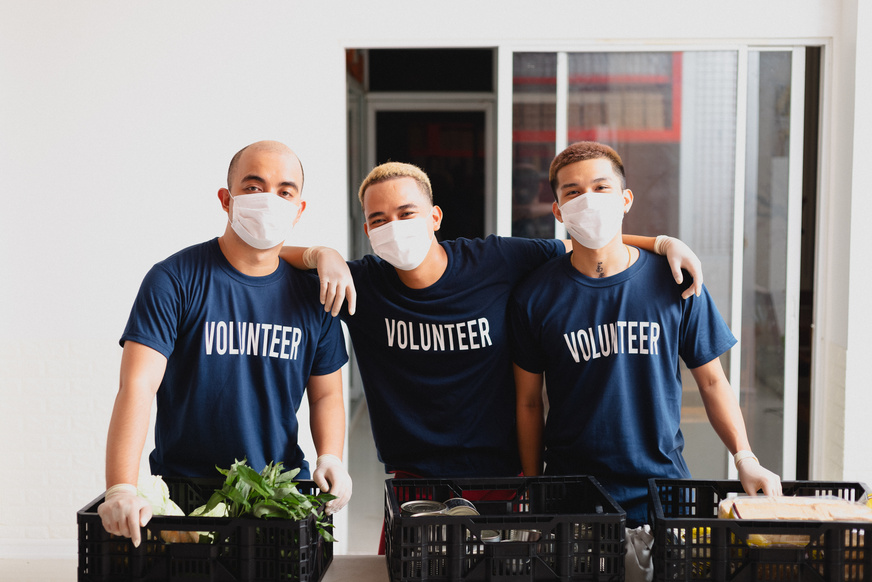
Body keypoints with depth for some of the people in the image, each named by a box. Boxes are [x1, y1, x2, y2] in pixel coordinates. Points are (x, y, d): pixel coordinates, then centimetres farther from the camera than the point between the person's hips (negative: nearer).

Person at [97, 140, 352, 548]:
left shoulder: (311, 294, 5)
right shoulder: (174, 280, -7)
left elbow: (326, 394, 14)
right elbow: (137, 387, -16)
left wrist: (330, 458, -5)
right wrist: (121, 490, -28)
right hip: (181, 492, -2)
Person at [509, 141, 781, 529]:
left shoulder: (675, 284, -3)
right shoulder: (535, 298, -4)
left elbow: (712, 382, 4)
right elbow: (529, 402, 3)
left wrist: (745, 459, -7)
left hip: (662, 482, 1)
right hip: (570, 494, 0)